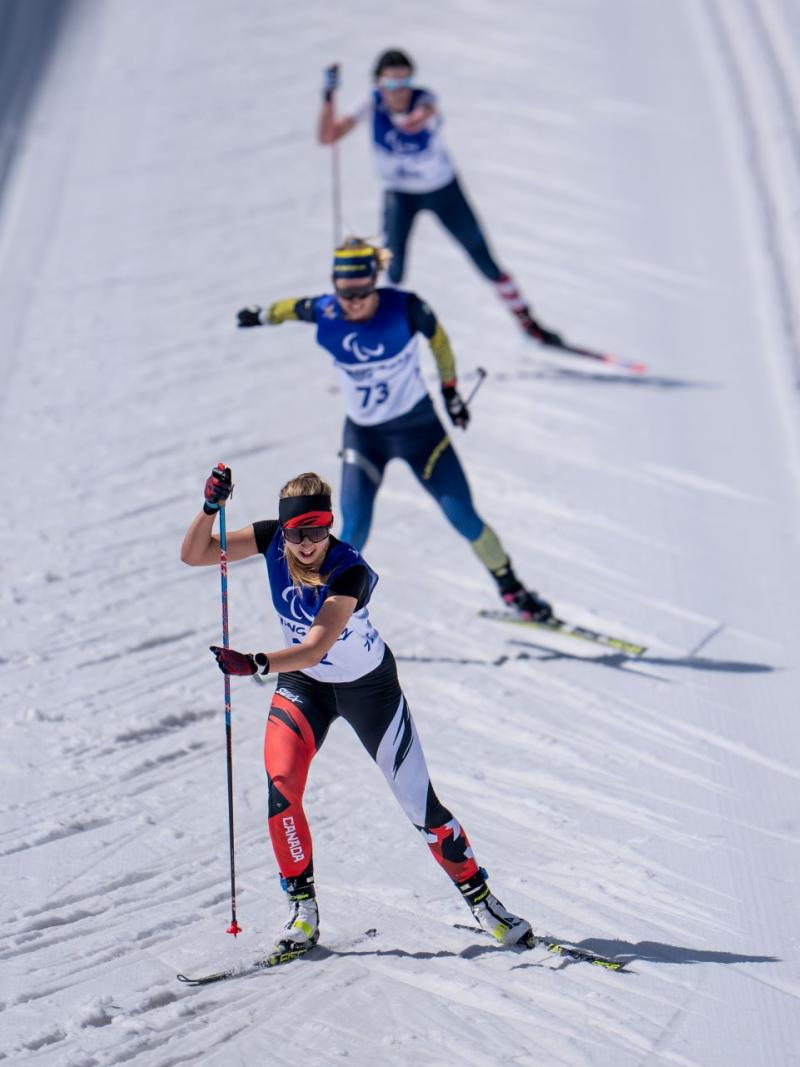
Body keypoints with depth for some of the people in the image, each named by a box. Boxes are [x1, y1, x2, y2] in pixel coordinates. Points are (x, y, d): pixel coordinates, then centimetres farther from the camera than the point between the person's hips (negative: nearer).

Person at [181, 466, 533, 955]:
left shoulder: (350, 572, -34)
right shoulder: (272, 539, -19)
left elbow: (316, 648, -43)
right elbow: (193, 554, -17)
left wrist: (255, 663, -58)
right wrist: (211, 506, -34)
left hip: (369, 688, -3)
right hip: (303, 683, 3)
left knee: (419, 800, 1)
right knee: (281, 782, -21)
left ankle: (481, 899, 20)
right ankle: (303, 909, -7)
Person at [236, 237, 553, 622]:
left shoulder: (404, 309, -22)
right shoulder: (325, 314, -17)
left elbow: (437, 338, -2)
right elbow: (295, 306, 7)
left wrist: (450, 389, 10)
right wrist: (263, 314, 27)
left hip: (418, 427, -1)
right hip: (363, 435, 1)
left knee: (465, 519, 2)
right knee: (353, 535, -12)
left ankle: (513, 591, 23)